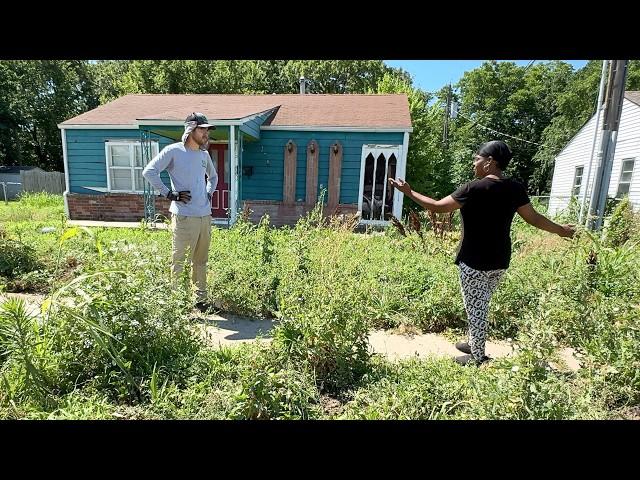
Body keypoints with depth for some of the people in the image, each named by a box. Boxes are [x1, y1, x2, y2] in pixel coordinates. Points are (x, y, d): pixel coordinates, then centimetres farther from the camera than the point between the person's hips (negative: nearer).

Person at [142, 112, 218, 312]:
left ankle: (201, 299, 26)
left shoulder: (204, 154, 15)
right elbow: (149, 172, -10)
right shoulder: (173, 151, -5)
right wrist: (169, 193, -12)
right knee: (179, 262, -1)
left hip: (205, 216, 7)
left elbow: (213, 176, 32)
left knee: (201, 261, 14)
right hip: (184, 217, -6)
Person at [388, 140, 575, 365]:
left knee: (475, 307, 6)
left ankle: (478, 357, 19)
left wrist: (408, 192, -4)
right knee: (481, 305, 22)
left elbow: (438, 206, -14)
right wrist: (561, 230, 27)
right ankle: (474, 344, 38)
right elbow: (534, 218, 8)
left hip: (474, 261, -7)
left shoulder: (474, 188, -17)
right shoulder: (515, 188, 1)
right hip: (499, 261, 7)